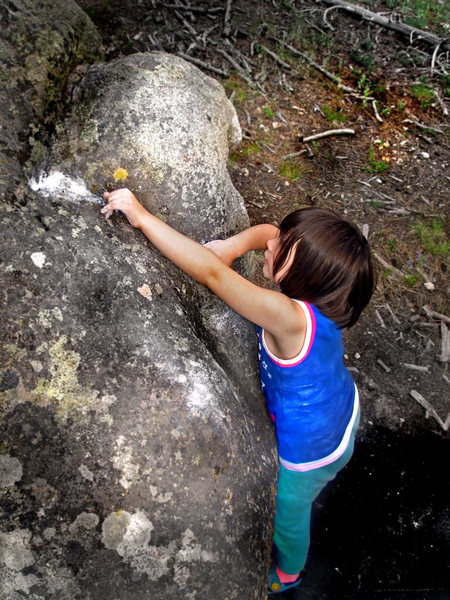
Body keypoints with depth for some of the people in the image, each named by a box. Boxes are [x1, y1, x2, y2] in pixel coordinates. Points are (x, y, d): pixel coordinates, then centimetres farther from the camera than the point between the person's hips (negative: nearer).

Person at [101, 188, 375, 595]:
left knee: (286, 510, 25)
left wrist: (141, 216, -44)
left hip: (311, 447, -7)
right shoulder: (315, 291, -21)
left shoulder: (289, 317, -45)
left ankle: (286, 574, 60)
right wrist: (234, 245, -26)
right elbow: (268, 232, -7)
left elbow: (210, 272, -49)